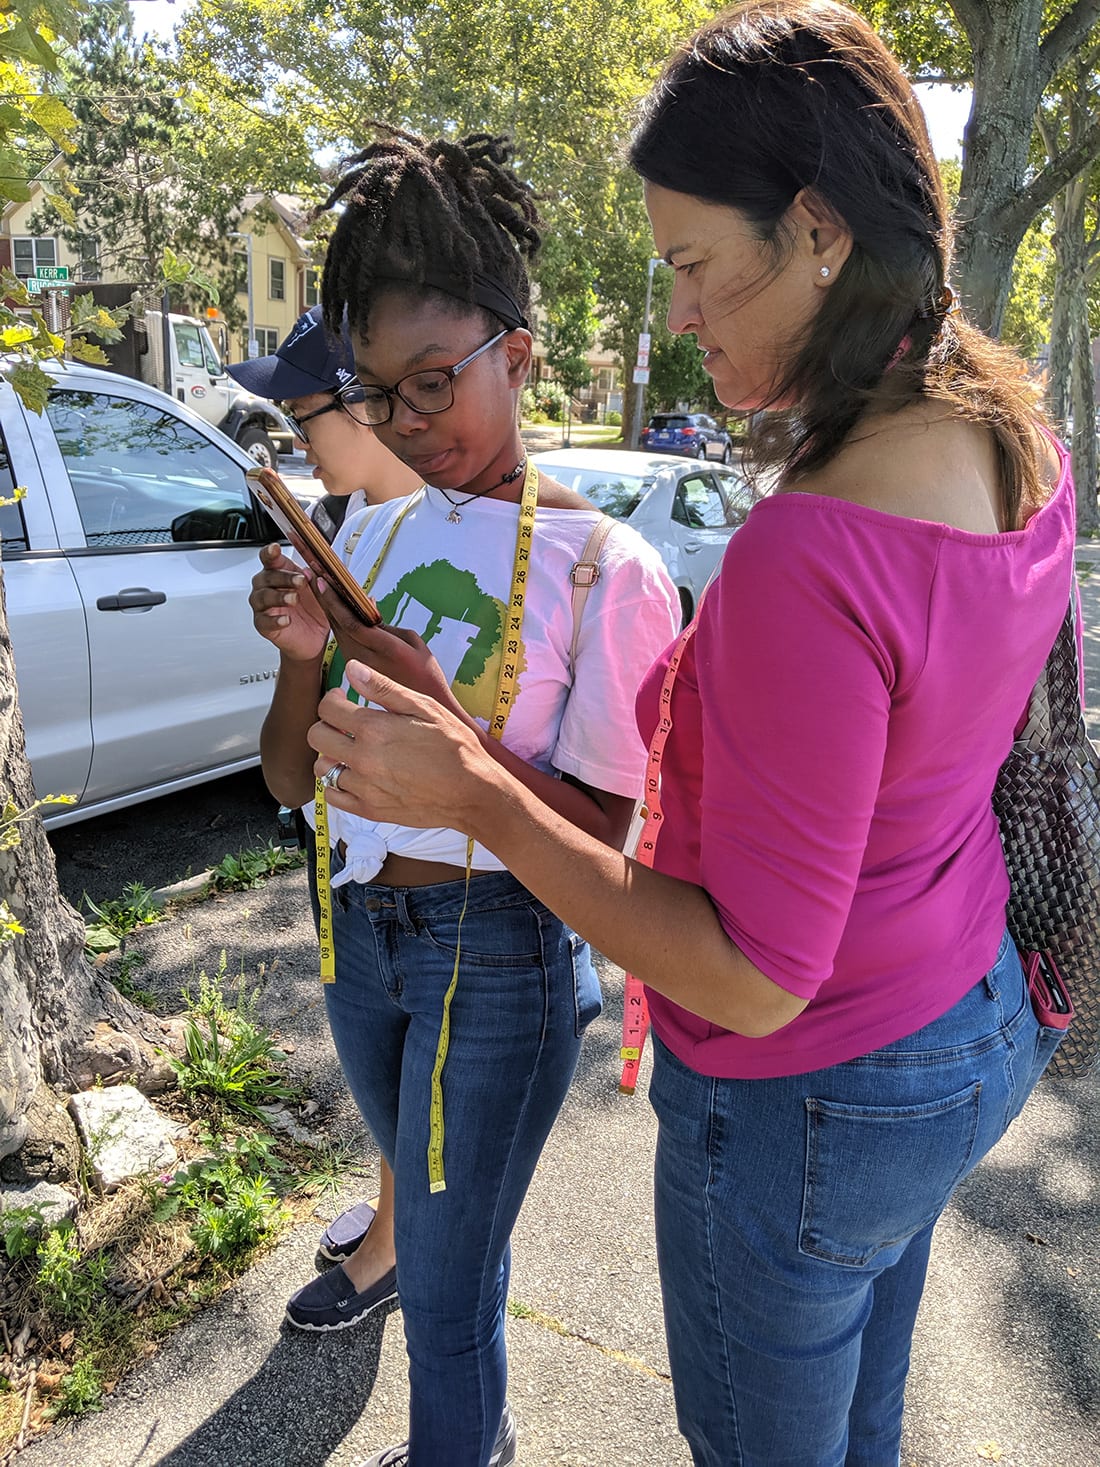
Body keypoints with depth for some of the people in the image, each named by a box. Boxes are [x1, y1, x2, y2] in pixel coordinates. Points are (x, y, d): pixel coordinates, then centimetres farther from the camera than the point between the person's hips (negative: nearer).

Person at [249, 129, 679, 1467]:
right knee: (407, 1144, 32)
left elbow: (601, 837, -17)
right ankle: (397, 1240, 65)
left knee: (451, 1291, 11)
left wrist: (444, 720, -29)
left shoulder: (603, 568, -17)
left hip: (498, 944, -5)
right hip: (358, 922, 6)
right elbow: (293, 780, 2)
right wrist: (301, 656, -18)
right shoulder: (372, 531, 0)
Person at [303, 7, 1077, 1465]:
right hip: (978, 1034, 8)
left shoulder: (806, 556, -37)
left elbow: (755, 980, -30)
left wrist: (474, 792, -26)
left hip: (799, 1111, -7)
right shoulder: (1023, 449, -9)